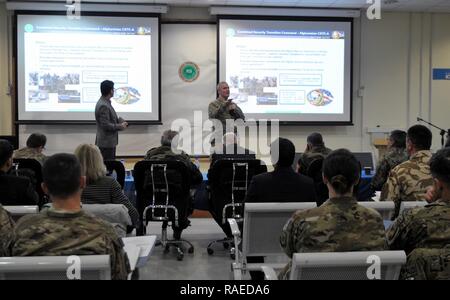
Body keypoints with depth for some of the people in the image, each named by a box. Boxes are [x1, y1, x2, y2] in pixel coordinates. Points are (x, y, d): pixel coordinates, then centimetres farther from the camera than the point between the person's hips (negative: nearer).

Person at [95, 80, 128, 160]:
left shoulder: (106, 102, 11)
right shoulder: (103, 106, -21)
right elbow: (106, 125, -23)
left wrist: (120, 121, 5)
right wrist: (120, 126, -13)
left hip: (110, 142, 10)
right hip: (106, 143, -10)